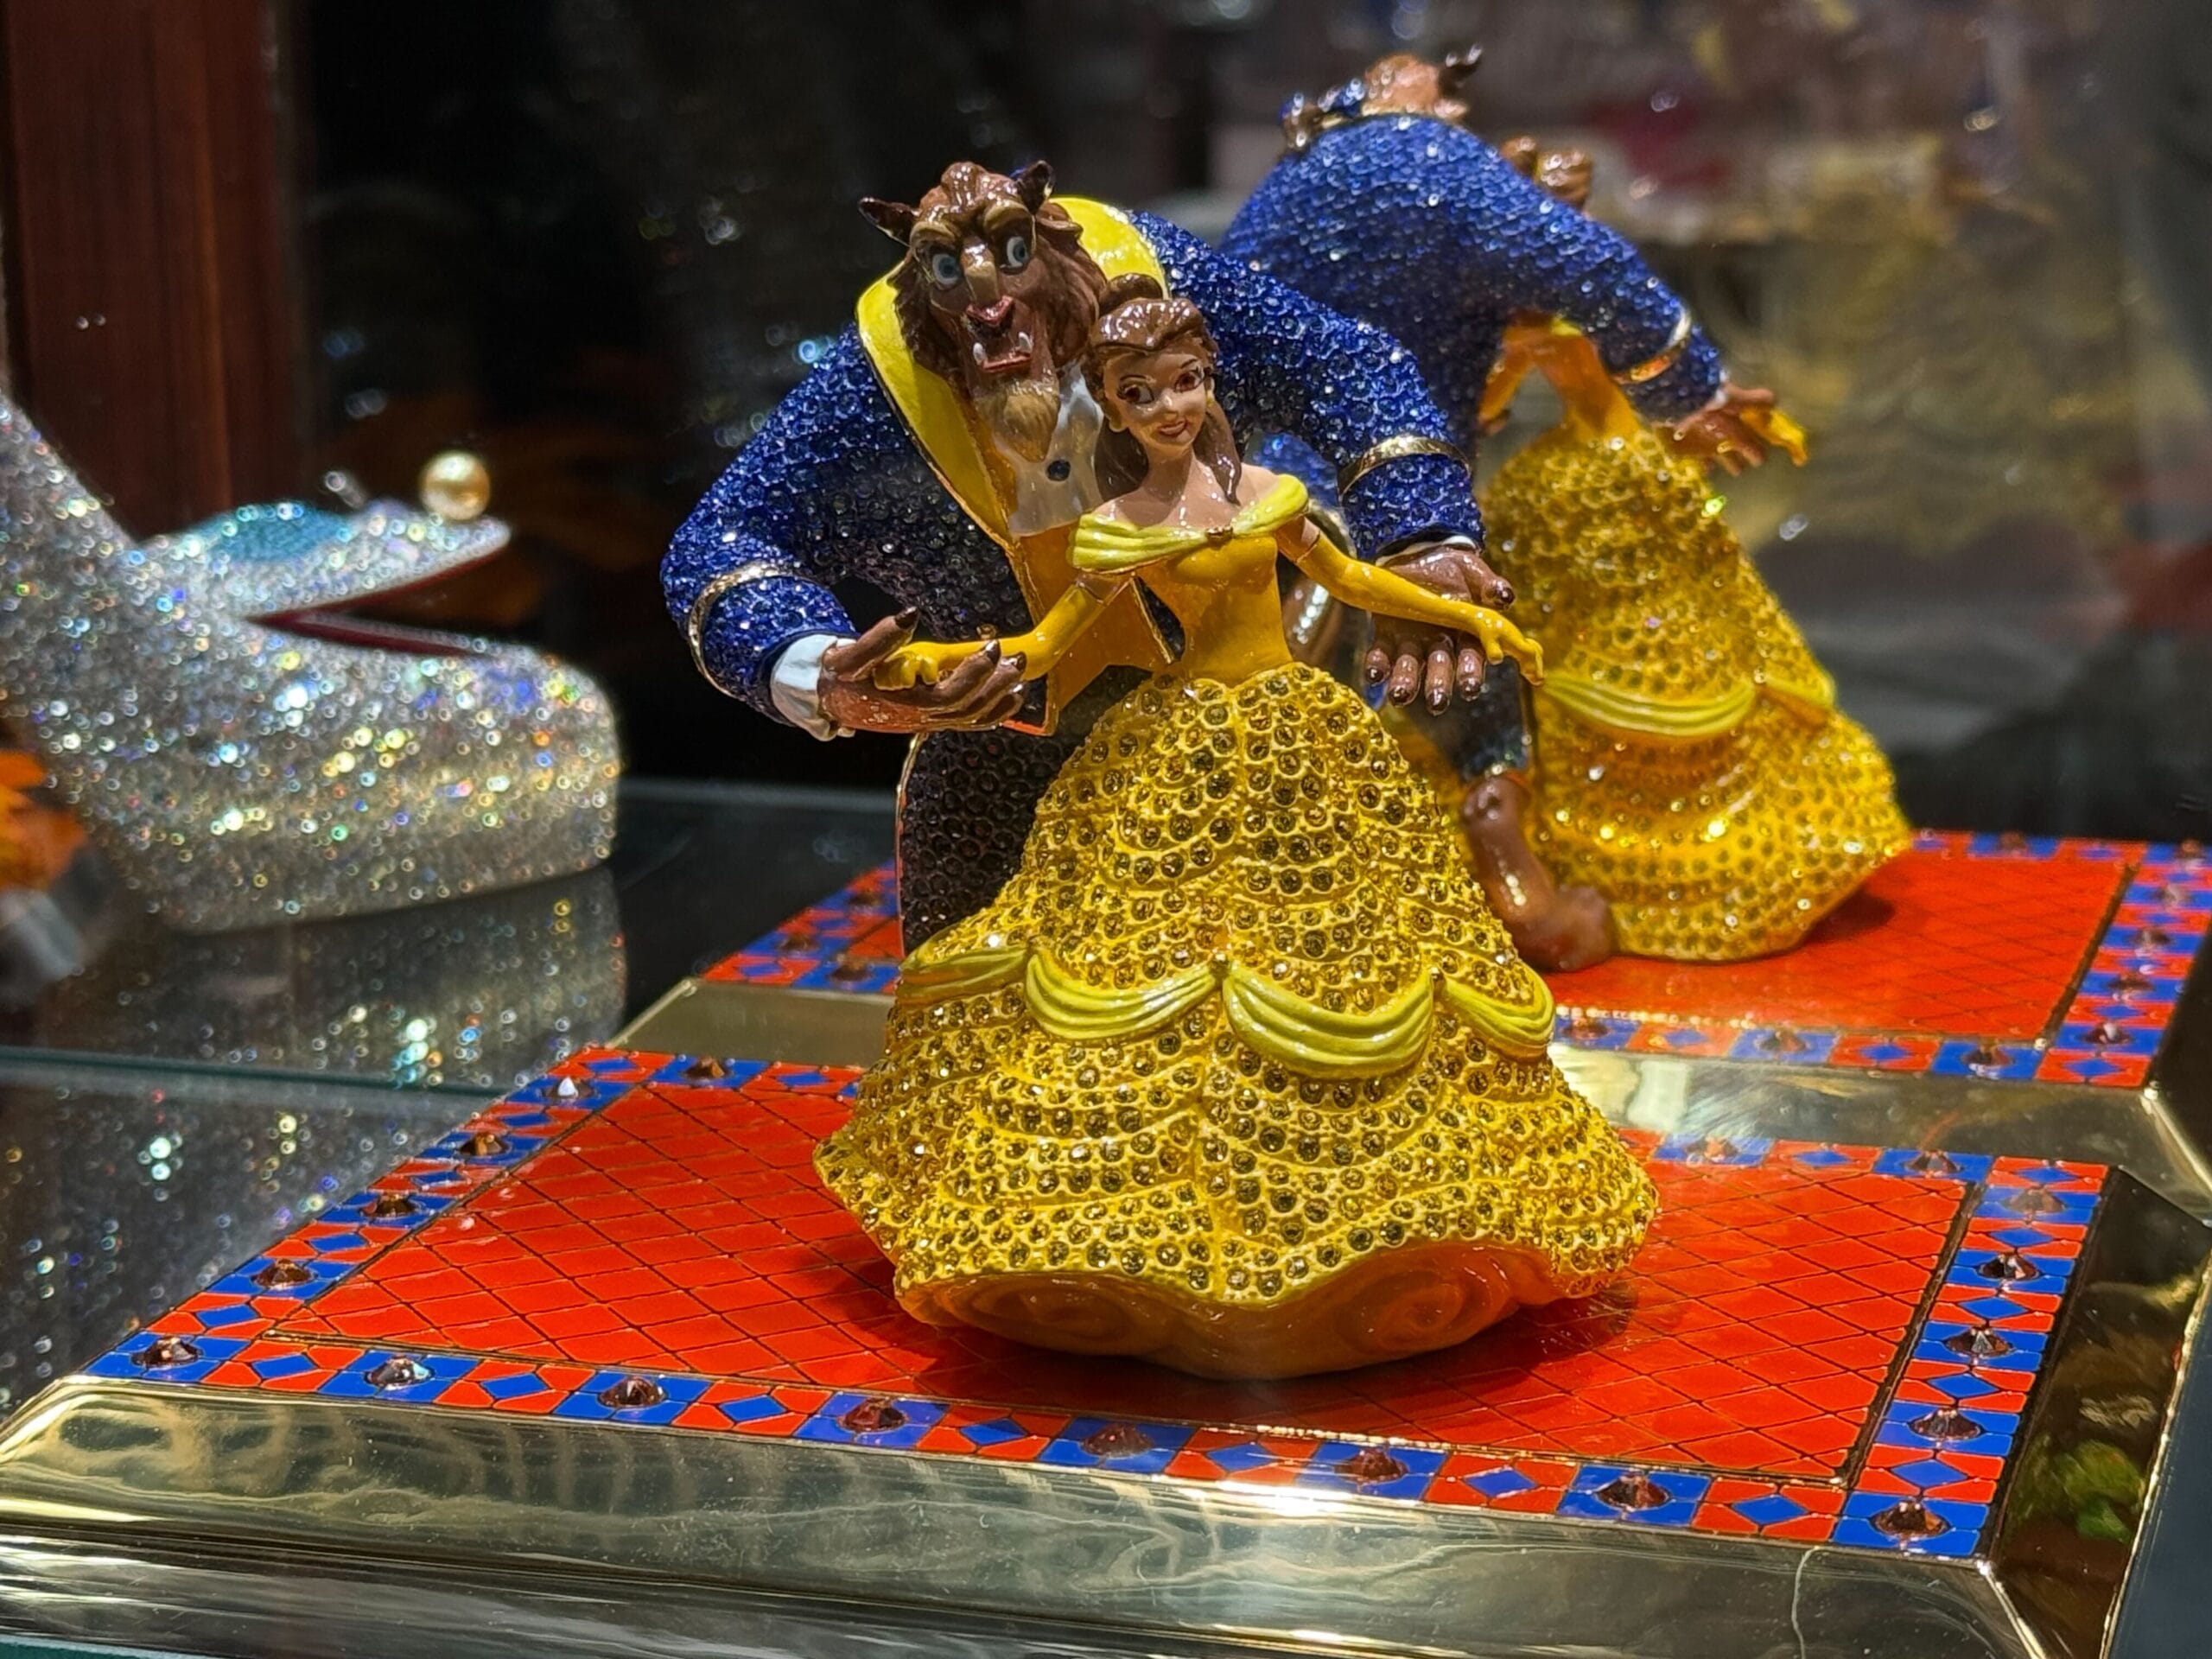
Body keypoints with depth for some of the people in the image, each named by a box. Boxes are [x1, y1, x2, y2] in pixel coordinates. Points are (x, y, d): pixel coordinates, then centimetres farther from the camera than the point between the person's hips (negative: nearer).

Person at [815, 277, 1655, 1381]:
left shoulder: (1267, 494, 4)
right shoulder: (1120, 533, -4)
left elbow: (1351, 580, 17)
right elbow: (1049, 645, -1)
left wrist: (1469, 617, 17)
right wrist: (943, 660, -16)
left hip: (1299, 744, 3)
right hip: (1180, 760, -3)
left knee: (1325, 945, 4)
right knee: (1162, 959, -6)